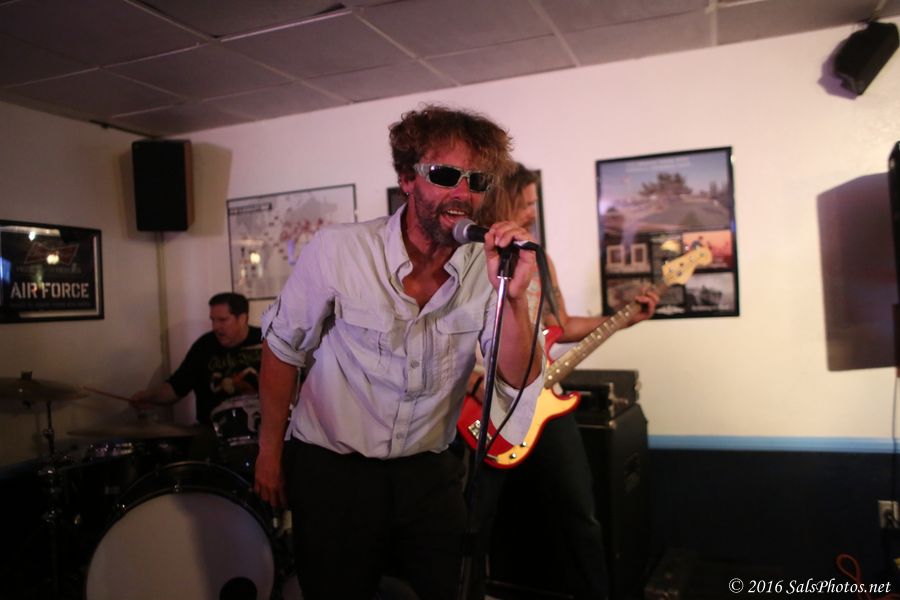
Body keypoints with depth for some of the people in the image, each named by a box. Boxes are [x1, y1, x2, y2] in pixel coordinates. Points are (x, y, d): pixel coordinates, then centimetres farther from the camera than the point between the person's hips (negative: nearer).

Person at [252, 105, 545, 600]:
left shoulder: (488, 265, -11)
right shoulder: (337, 250, -19)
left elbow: (519, 388, -14)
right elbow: (283, 347, -4)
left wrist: (513, 296, -30)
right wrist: (270, 450, 3)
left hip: (430, 473, 3)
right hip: (330, 471, -2)